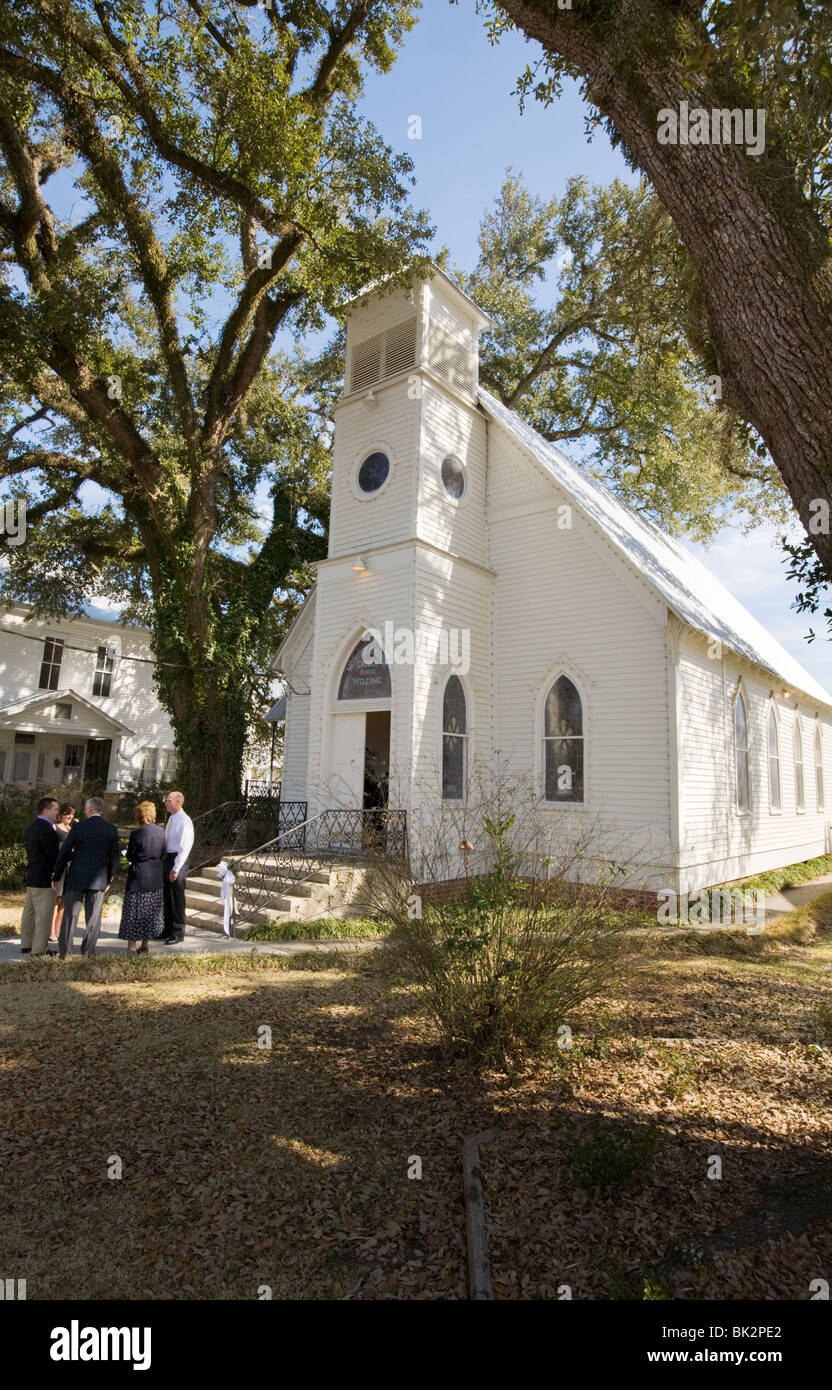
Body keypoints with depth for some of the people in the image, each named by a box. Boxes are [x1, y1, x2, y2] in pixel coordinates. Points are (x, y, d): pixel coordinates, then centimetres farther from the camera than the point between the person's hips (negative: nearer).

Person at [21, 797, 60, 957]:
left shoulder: (31, 827, 11)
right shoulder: (47, 829, -20)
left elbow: (30, 850, 16)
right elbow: (56, 855, -21)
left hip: (31, 877, 10)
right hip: (44, 879, -10)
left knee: (29, 912, 18)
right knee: (44, 914, -3)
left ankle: (26, 945, 28)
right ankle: (38, 950, 2)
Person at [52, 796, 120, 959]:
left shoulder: (78, 827, -5)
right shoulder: (112, 830, 0)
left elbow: (64, 852, -2)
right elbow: (114, 857, 3)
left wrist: (56, 877, 8)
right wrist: (109, 879, 15)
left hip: (76, 877, -1)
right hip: (98, 879, 1)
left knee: (70, 915, 8)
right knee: (93, 917, 9)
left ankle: (64, 952, 11)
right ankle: (88, 951, 11)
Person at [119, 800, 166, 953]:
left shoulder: (136, 833, -15)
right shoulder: (160, 831, -1)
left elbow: (130, 856, -8)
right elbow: (163, 853, 6)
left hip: (139, 876, -5)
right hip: (156, 875, 5)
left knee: (134, 911, 5)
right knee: (152, 911, 13)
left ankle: (131, 946, 9)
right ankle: (145, 944, 22)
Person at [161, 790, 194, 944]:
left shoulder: (184, 821, -16)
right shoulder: (170, 819, 12)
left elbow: (184, 848, -18)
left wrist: (176, 868, -20)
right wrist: (166, 862, 13)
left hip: (178, 859, -8)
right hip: (167, 858, 9)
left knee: (177, 898, 0)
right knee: (166, 896, 16)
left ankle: (178, 933, 12)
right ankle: (168, 930, 29)